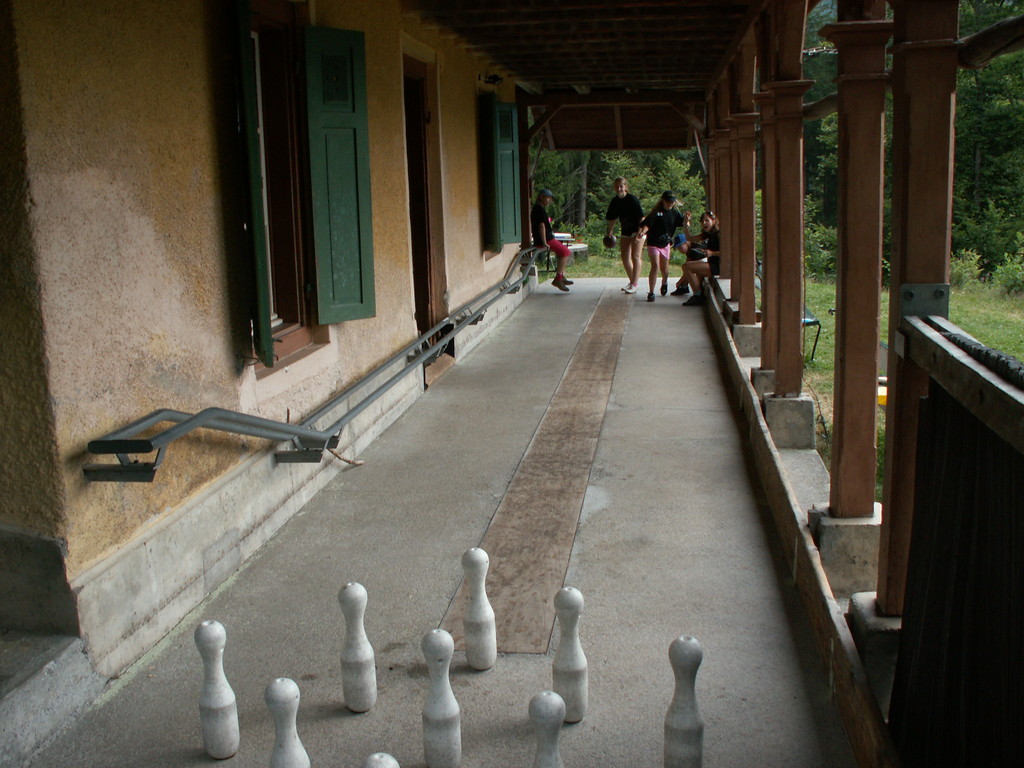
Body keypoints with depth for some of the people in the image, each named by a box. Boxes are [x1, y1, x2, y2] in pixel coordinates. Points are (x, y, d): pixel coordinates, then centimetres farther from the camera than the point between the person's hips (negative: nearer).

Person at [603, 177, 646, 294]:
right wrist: (609, 232, 20)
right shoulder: (615, 201, 2)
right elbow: (612, 218, 16)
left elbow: (641, 216, -19)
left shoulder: (633, 199, -17)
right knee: (624, 256, 9)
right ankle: (632, 281, 24)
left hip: (637, 231, -7)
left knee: (636, 256, -11)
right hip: (625, 231, 7)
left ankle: (634, 285, -12)